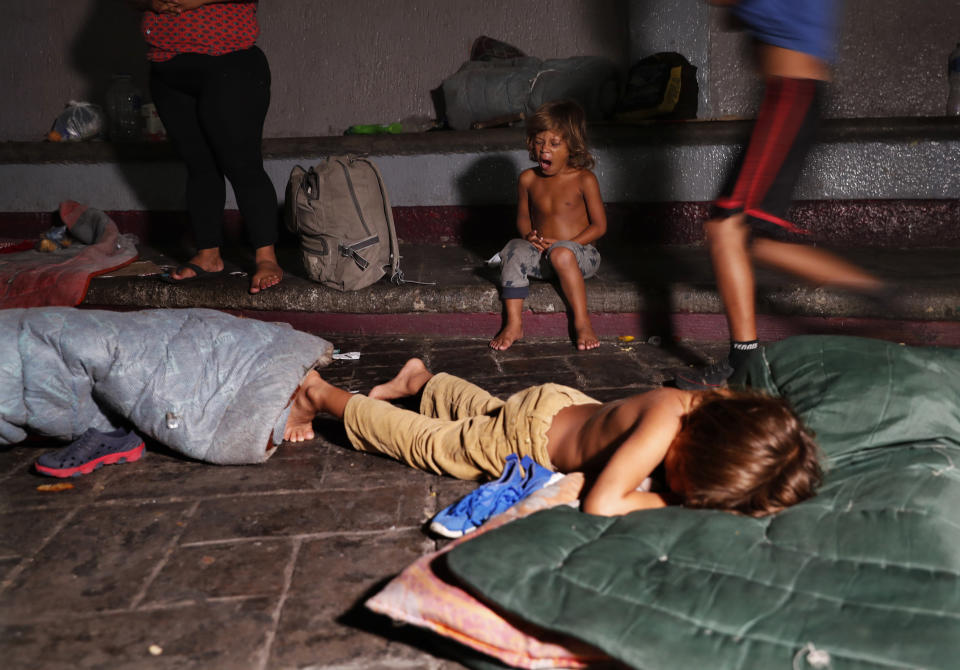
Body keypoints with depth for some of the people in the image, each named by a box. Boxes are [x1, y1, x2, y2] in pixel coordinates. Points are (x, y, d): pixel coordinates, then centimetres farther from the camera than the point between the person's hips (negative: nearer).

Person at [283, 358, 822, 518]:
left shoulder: (721, 405, -25)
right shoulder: (663, 424, -44)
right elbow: (600, 504, -47)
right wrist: (668, 501, -36)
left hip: (565, 402, 6)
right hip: (530, 435, -6)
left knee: (483, 409, 35)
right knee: (424, 440, 14)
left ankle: (423, 380, 60)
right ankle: (323, 395, 33)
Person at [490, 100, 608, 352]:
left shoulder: (584, 179, -5)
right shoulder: (528, 179, 7)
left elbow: (599, 225, -5)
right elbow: (523, 217, 17)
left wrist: (563, 244, -16)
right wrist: (529, 236, -7)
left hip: (581, 254, -4)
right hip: (542, 257, 4)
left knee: (562, 253, -37)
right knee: (514, 249, -25)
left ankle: (582, 321, -26)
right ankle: (513, 323, -25)